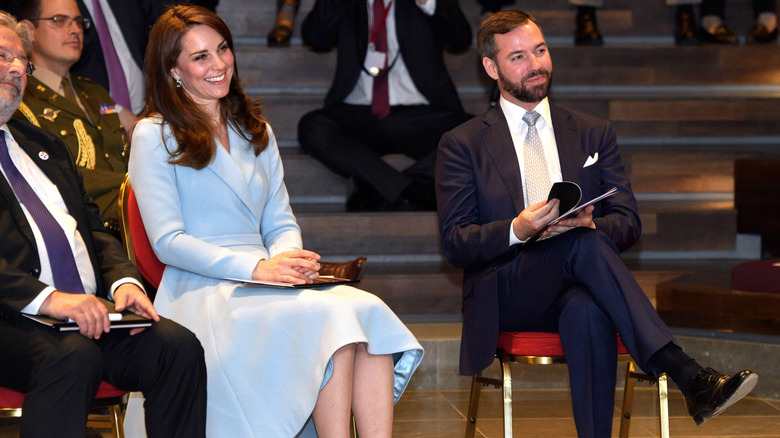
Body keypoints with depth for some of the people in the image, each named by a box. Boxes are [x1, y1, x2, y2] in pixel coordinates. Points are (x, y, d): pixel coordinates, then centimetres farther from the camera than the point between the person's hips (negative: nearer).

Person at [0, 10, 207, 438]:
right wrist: (48, 299, -23)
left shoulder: (44, 145, 28)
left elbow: (93, 227, 24)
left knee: (178, 345, -18)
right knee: (73, 354, -36)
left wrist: (123, 279, 2)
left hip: (89, 307, 7)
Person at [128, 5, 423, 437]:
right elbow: (168, 242, -7)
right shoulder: (154, 137, 2)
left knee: (368, 310, -26)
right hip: (201, 292, -6)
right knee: (329, 314, -32)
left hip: (262, 284, 6)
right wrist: (257, 267, -17)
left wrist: (289, 258, -6)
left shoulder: (255, 131, 22)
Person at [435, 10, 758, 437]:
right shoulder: (462, 145, 9)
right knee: (581, 244, -36)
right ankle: (690, 378, -46)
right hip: (506, 297, -2)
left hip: (577, 293, 2)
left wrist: (588, 225, -15)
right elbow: (454, 242, 0)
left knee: (588, 313, -39)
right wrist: (517, 231, -21)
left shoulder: (593, 134, 18)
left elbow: (628, 222, 11)